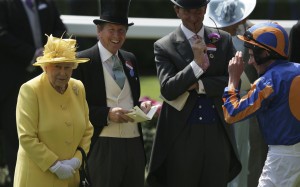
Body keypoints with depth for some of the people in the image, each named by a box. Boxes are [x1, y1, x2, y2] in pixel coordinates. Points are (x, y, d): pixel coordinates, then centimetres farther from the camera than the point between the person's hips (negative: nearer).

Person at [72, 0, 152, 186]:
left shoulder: (130, 59, 16)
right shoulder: (83, 61, -4)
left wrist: (141, 106, 3)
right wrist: (107, 114, -19)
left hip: (134, 143, 6)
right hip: (104, 146, -6)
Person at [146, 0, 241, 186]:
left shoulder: (224, 40, 9)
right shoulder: (164, 47, 0)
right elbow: (167, 90, -10)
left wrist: (198, 85, -11)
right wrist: (196, 63, -18)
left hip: (218, 134, 2)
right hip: (182, 135, -2)